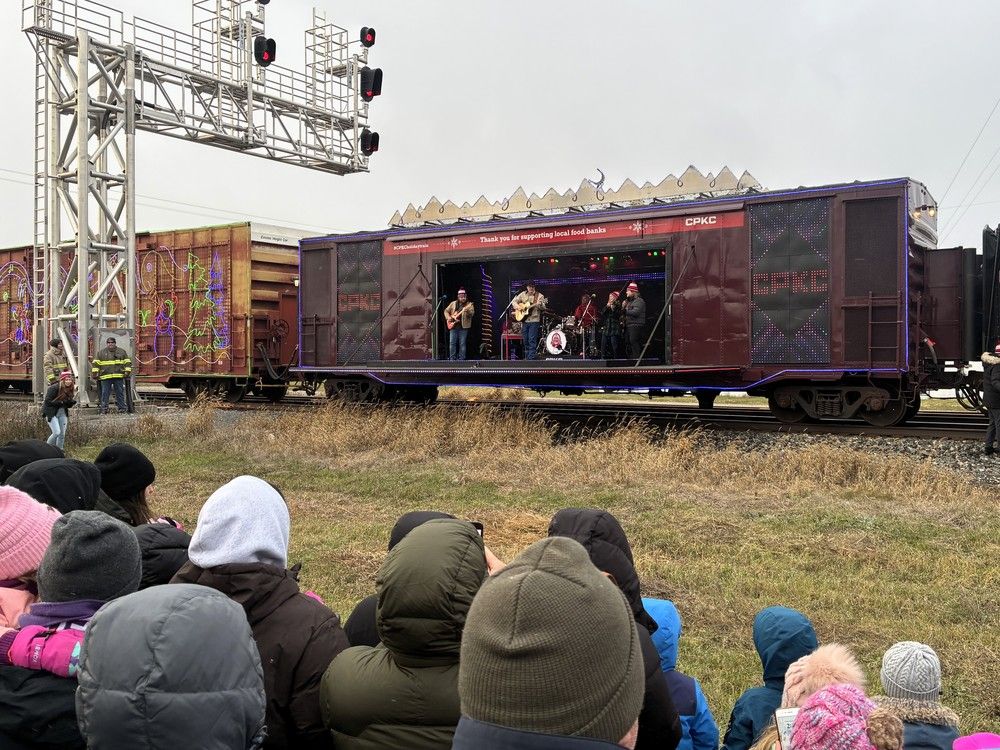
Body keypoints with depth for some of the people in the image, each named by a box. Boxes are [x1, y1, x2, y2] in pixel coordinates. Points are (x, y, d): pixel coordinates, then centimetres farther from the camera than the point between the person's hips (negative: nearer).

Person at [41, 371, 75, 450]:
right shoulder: (54, 388, -15)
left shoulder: (70, 390, 6)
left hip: (62, 413, 6)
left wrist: (72, 402, -13)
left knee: (62, 434, 3)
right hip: (51, 413, -6)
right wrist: (61, 402, -20)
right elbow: (48, 401, -18)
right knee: (57, 432, -14)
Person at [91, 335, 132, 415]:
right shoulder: (100, 353, 11)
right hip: (105, 377, 0)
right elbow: (96, 364, 9)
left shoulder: (122, 352, 12)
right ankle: (104, 409, 4)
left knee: (120, 393, 3)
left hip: (119, 377, 0)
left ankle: (121, 409, 8)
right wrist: (95, 374, 0)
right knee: (105, 394, 0)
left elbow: (128, 363, 12)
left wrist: (127, 373, 2)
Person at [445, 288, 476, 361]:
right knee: (452, 343, 0)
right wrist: (448, 318, -2)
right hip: (453, 326, 3)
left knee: (462, 344, -1)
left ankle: (461, 359, 6)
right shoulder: (453, 303, 11)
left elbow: (472, 313, -13)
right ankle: (452, 359, 7)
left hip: (463, 327, -3)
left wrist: (467, 311, -34)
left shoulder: (469, 305, 2)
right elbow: (446, 311, 16)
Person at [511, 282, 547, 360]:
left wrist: (540, 304, -31)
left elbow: (543, 308, -9)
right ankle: (527, 357, 20)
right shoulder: (523, 295, 9)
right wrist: (518, 307, -4)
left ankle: (531, 358, -10)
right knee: (525, 340, 10)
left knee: (532, 341, -10)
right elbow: (514, 301, 15)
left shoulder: (539, 296, -2)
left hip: (534, 321, -4)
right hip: (524, 321, 4)